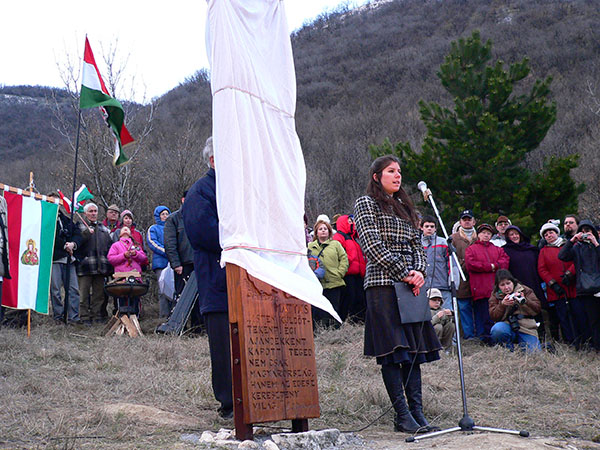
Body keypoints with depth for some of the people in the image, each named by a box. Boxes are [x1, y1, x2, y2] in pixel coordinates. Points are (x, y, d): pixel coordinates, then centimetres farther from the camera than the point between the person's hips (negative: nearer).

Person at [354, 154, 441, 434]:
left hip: (411, 285, 6)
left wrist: (419, 272, -2)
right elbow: (373, 246, -8)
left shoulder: (405, 207, 23)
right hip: (383, 284, -6)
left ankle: (417, 411, 3)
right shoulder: (366, 204, 3)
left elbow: (417, 245, 18)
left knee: (414, 348, 2)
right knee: (392, 350, -9)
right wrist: (404, 273, -13)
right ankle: (402, 415, -8)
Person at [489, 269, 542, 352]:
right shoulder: (495, 295, 8)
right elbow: (493, 316, -3)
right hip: (506, 326, 0)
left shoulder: (525, 290, 7)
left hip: (526, 329, 0)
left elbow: (537, 309, -3)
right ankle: (509, 349, -5)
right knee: (497, 329, -35)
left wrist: (525, 301, -21)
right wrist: (502, 304, -19)